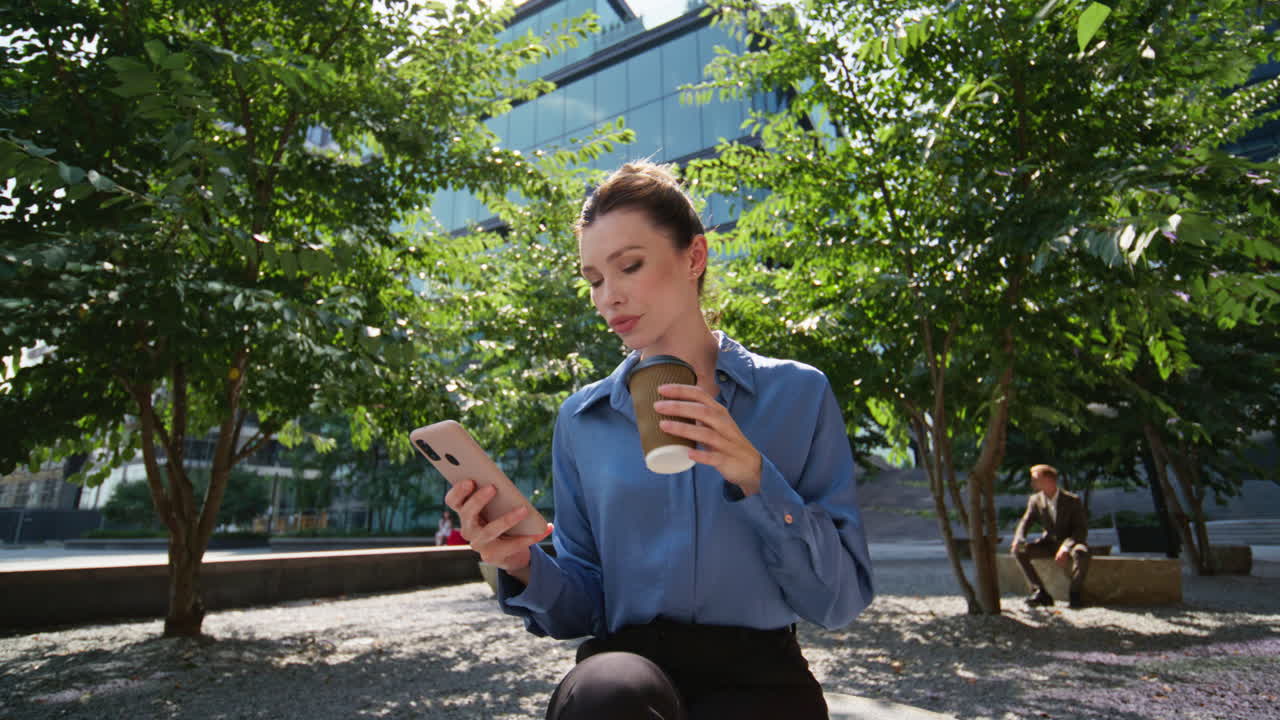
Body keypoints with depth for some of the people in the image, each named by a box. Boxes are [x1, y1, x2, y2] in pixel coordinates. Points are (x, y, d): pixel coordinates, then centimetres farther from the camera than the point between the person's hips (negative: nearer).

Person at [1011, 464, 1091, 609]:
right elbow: (1024, 522, -4)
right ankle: (1040, 592, -12)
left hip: (1070, 543, -4)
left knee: (1081, 553, -39)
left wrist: (1065, 548, -33)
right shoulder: (1035, 500, -1)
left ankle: (1074, 594, -17)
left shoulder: (1073, 500, -14)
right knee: (1019, 550, -19)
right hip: (1049, 543, 4)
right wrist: (1018, 539, -27)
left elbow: (1082, 530, -17)